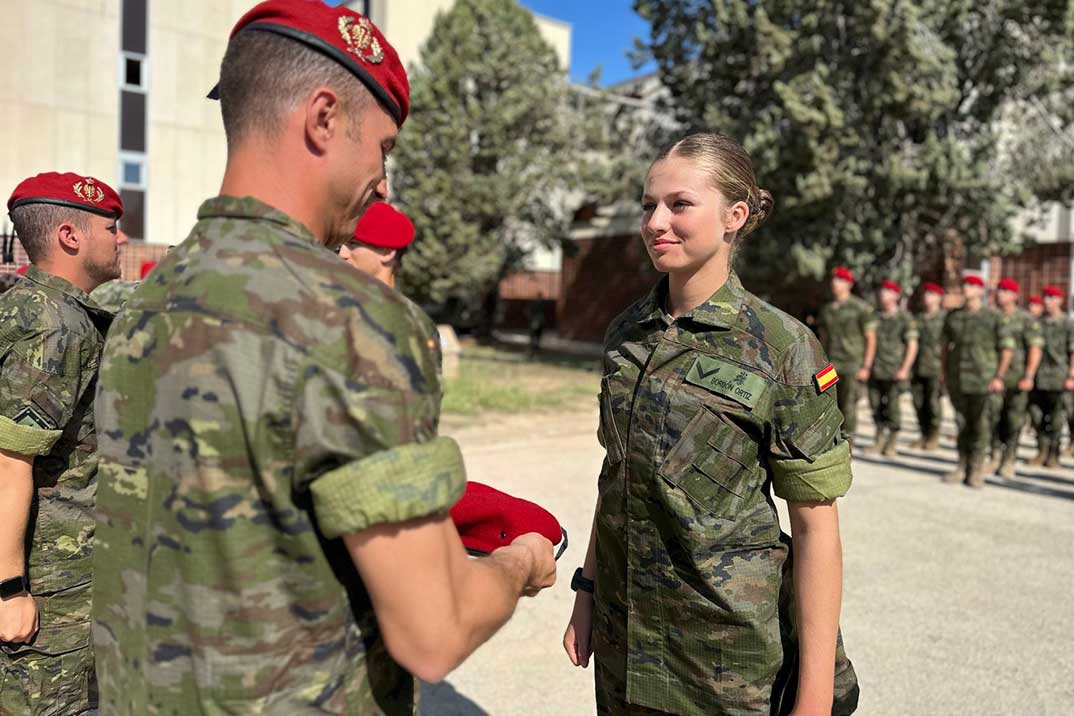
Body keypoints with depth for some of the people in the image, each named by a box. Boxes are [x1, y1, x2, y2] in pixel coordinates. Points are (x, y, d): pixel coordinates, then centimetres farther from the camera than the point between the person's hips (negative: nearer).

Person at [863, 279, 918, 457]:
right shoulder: (875, 317, 10)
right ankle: (879, 442, 18)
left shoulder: (905, 318, -3)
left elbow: (912, 345, -4)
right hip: (875, 371, 4)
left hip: (894, 372, -4)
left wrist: (904, 369, -12)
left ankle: (891, 445, 13)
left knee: (892, 407, 1)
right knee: (876, 406, 6)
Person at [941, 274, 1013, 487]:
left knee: (980, 425, 1)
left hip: (983, 380, -3)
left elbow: (1007, 347, 0)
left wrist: (999, 376, -6)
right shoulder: (953, 316, 9)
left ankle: (976, 471, 10)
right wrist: (945, 374, 11)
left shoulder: (993, 316, -2)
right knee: (961, 423, 10)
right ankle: (962, 467, 20)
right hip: (957, 380, 3)